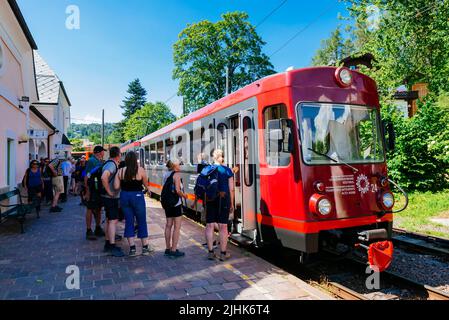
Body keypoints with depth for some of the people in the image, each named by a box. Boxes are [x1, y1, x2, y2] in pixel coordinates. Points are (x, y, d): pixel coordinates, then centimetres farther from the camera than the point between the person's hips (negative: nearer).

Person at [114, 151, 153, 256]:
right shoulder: (140, 170, -9)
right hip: (137, 196, -3)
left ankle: (132, 248, 13)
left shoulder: (120, 171, -1)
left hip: (124, 196, 3)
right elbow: (146, 185, -4)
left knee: (128, 222, 12)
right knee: (142, 222, 10)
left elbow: (116, 187, -5)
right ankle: (145, 247, 18)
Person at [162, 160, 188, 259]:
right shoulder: (176, 174, -12)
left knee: (168, 225, 14)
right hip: (176, 203, -8)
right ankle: (174, 250, 1)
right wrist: (184, 195, -4)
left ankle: (168, 249, 23)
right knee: (177, 227, -1)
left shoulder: (165, 174, 11)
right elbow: (177, 190, -19)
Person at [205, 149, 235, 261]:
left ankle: (211, 252, 14)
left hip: (210, 199, 2)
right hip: (223, 199, -1)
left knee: (209, 225, 9)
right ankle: (223, 253, 12)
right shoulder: (227, 171, 0)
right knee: (223, 227, 5)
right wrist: (232, 204, 7)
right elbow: (231, 189, -1)